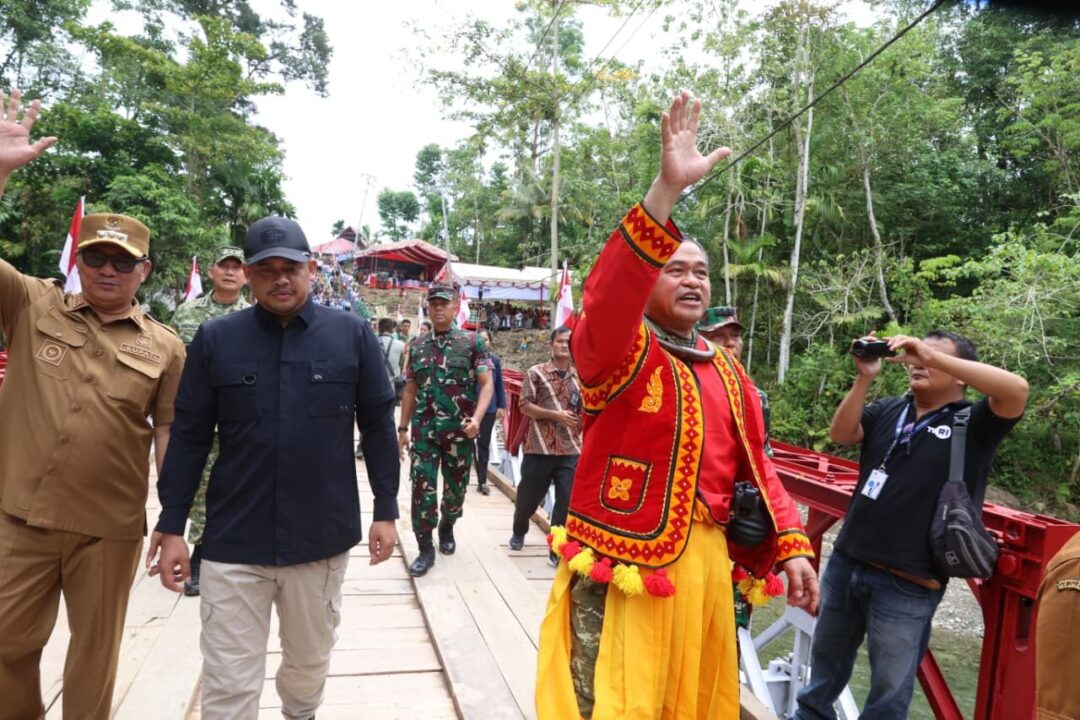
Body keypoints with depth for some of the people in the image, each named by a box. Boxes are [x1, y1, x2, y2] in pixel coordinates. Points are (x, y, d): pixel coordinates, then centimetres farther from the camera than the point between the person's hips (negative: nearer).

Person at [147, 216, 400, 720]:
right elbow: (189, 437, 2)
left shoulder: (353, 334, -2)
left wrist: (386, 510, -1)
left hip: (323, 537, 1)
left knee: (310, 659, 21)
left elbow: (378, 426, 1)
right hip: (233, 542, 0)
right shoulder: (215, 339, -2)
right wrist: (172, 526, 0)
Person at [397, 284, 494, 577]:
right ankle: (425, 548, 7)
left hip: (460, 430, -1)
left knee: (456, 487, 11)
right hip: (424, 429, 2)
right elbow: (410, 390, 13)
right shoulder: (417, 346, 9)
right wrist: (403, 428, 10)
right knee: (422, 487, -4)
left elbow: (486, 384, -6)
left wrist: (476, 418, -20)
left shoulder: (472, 341, -1)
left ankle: (447, 529, 38)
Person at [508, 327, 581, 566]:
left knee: (568, 502, -5)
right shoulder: (536, 373, -1)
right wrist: (555, 415, -16)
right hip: (540, 448, -2)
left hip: (571, 450, 2)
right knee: (528, 496, 14)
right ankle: (519, 532, 43)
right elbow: (525, 406, -6)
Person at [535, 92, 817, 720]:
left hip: (704, 564, 6)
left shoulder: (728, 373, 11)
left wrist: (791, 546, 3)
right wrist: (667, 190, -39)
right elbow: (606, 300, -31)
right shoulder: (617, 351, -9)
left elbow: (755, 467, 13)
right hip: (621, 569, -6)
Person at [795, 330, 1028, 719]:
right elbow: (841, 434, -6)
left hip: (906, 586, -4)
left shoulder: (973, 423, -4)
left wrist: (934, 356, -25)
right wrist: (864, 378, -17)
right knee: (826, 662, 24)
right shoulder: (889, 409, 6)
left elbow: (1016, 389, -22)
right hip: (845, 564, 4)